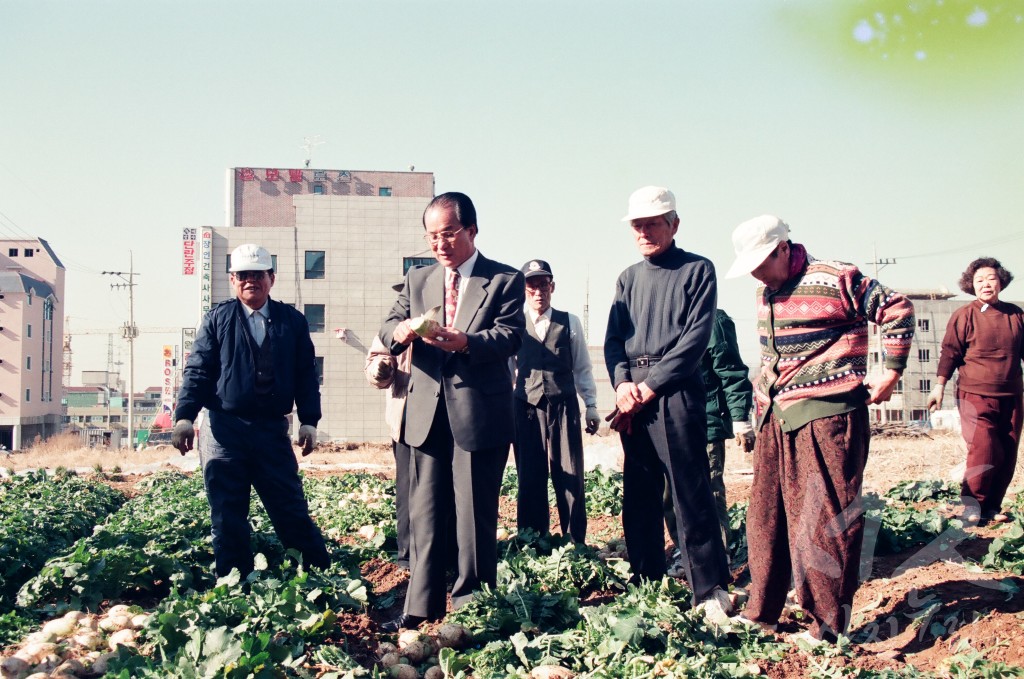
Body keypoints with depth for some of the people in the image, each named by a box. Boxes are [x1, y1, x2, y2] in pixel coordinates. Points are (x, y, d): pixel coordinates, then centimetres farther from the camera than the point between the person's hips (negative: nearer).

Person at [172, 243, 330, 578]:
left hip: (273, 430, 0)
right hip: (224, 430, 0)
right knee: (227, 518, 3)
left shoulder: (292, 321, 10)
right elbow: (197, 370, 2)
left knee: (293, 510, 1)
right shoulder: (217, 320, 7)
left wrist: (309, 422, -1)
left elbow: (306, 375, 8)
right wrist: (184, 416, -9)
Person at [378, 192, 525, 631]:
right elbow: (387, 330, 7)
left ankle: (471, 608, 13)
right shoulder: (417, 280, 14)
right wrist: (401, 330, -19)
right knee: (424, 513, 7)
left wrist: (463, 341, -32)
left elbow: (511, 336, -13)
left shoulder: (505, 280, 0)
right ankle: (422, 606, 15)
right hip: (427, 413, 4)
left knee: (476, 515, 2)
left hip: (479, 414, -4)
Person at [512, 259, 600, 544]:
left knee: (570, 476, 0)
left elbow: (582, 368, 10)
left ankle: (575, 543, 11)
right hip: (526, 409, 0)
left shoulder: (570, 322, 6)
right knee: (530, 479, 5)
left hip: (564, 407, 0)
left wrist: (591, 406, 8)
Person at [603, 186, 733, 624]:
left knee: (691, 494, -7)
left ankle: (711, 592, -3)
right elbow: (613, 338, 13)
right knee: (638, 497, 8)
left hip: (676, 393, -5)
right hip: (632, 398, 6)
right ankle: (645, 585, 16)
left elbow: (696, 337, -8)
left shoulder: (697, 270, 2)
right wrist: (622, 384, -6)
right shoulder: (629, 279, 19)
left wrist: (650, 386, -12)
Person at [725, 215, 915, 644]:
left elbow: (897, 311, -6)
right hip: (774, 417, 8)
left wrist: (890, 373, -7)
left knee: (826, 519, -4)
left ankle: (828, 626, 4)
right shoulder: (766, 292, 14)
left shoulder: (837, 280, -10)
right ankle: (761, 613, 22)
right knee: (766, 515, 11)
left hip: (825, 415, -8)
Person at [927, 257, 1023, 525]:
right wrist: (939, 386, -6)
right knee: (984, 451, -14)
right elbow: (950, 352, -2)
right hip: (975, 395, -5)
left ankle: (992, 506, 17)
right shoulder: (964, 316, -2)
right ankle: (972, 503, 3)